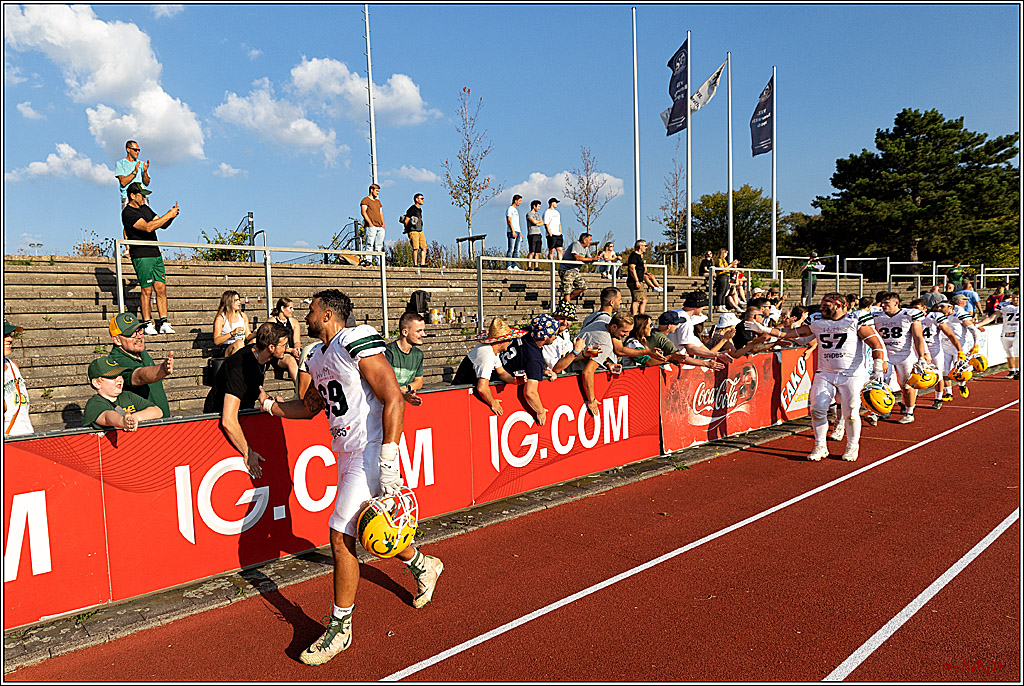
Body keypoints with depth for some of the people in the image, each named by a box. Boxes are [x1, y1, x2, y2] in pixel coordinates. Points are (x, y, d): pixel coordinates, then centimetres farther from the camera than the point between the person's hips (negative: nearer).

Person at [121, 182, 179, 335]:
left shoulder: (145, 208, 17)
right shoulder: (128, 213, -9)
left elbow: (162, 225, 18)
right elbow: (148, 227, -22)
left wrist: (171, 216, -2)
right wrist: (168, 215, -19)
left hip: (155, 254, 7)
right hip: (141, 256, -7)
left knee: (161, 288, 2)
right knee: (147, 290, -5)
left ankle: (163, 323, 5)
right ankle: (148, 324, 3)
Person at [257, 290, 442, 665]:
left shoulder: (357, 342, -15)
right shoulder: (319, 358, 13)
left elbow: (393, 400, -21)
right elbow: (310, 406, 31)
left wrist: (388, 463, -24)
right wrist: (270, 405, 21)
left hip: (370, 451, -9)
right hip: (347, 454, 9)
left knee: (340, 536, -6)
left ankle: (340, 627, 13)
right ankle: (423, 566, 44)